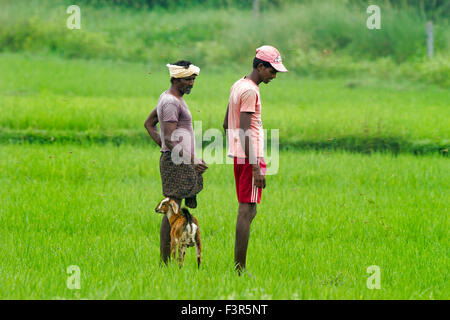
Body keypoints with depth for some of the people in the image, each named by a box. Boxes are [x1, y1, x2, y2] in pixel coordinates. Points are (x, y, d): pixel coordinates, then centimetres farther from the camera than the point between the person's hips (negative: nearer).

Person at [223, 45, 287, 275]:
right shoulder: (250, 91, -14)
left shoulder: (237, 86, 16)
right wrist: (256, 167, -22)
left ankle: (238, 267, 9)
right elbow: (244, 131, -20)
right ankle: (239, 268, -10)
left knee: (248, 211, 12)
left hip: (237, 155, 10)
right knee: (246, 211, -9)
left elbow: (226, 125, 24)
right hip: (251, 156, -10)